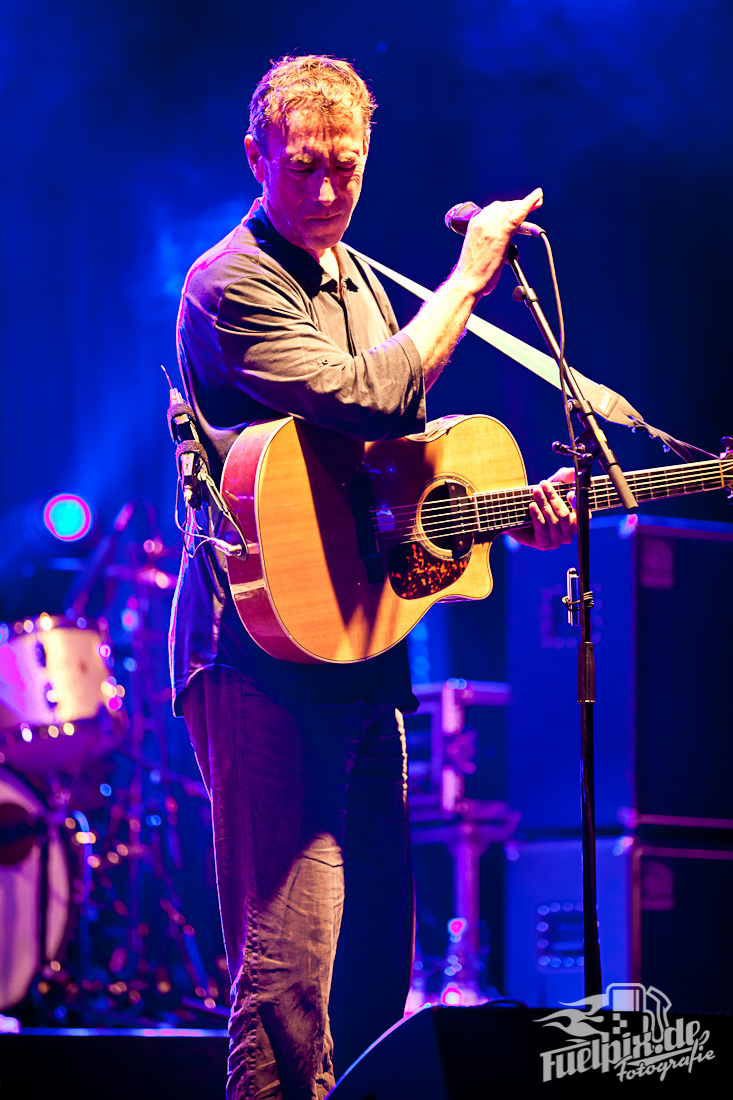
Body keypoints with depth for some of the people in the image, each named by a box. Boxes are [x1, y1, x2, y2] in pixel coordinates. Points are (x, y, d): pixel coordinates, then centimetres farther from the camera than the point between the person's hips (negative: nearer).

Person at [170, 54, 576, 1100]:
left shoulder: (357, 283, 20)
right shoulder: (231, 286, -8)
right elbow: (370, 399, -22)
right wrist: (469, 277, -12)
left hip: (361, 659, 9)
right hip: (262, 661, -9)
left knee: (378, 968, 11)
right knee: (287, 977, -14)